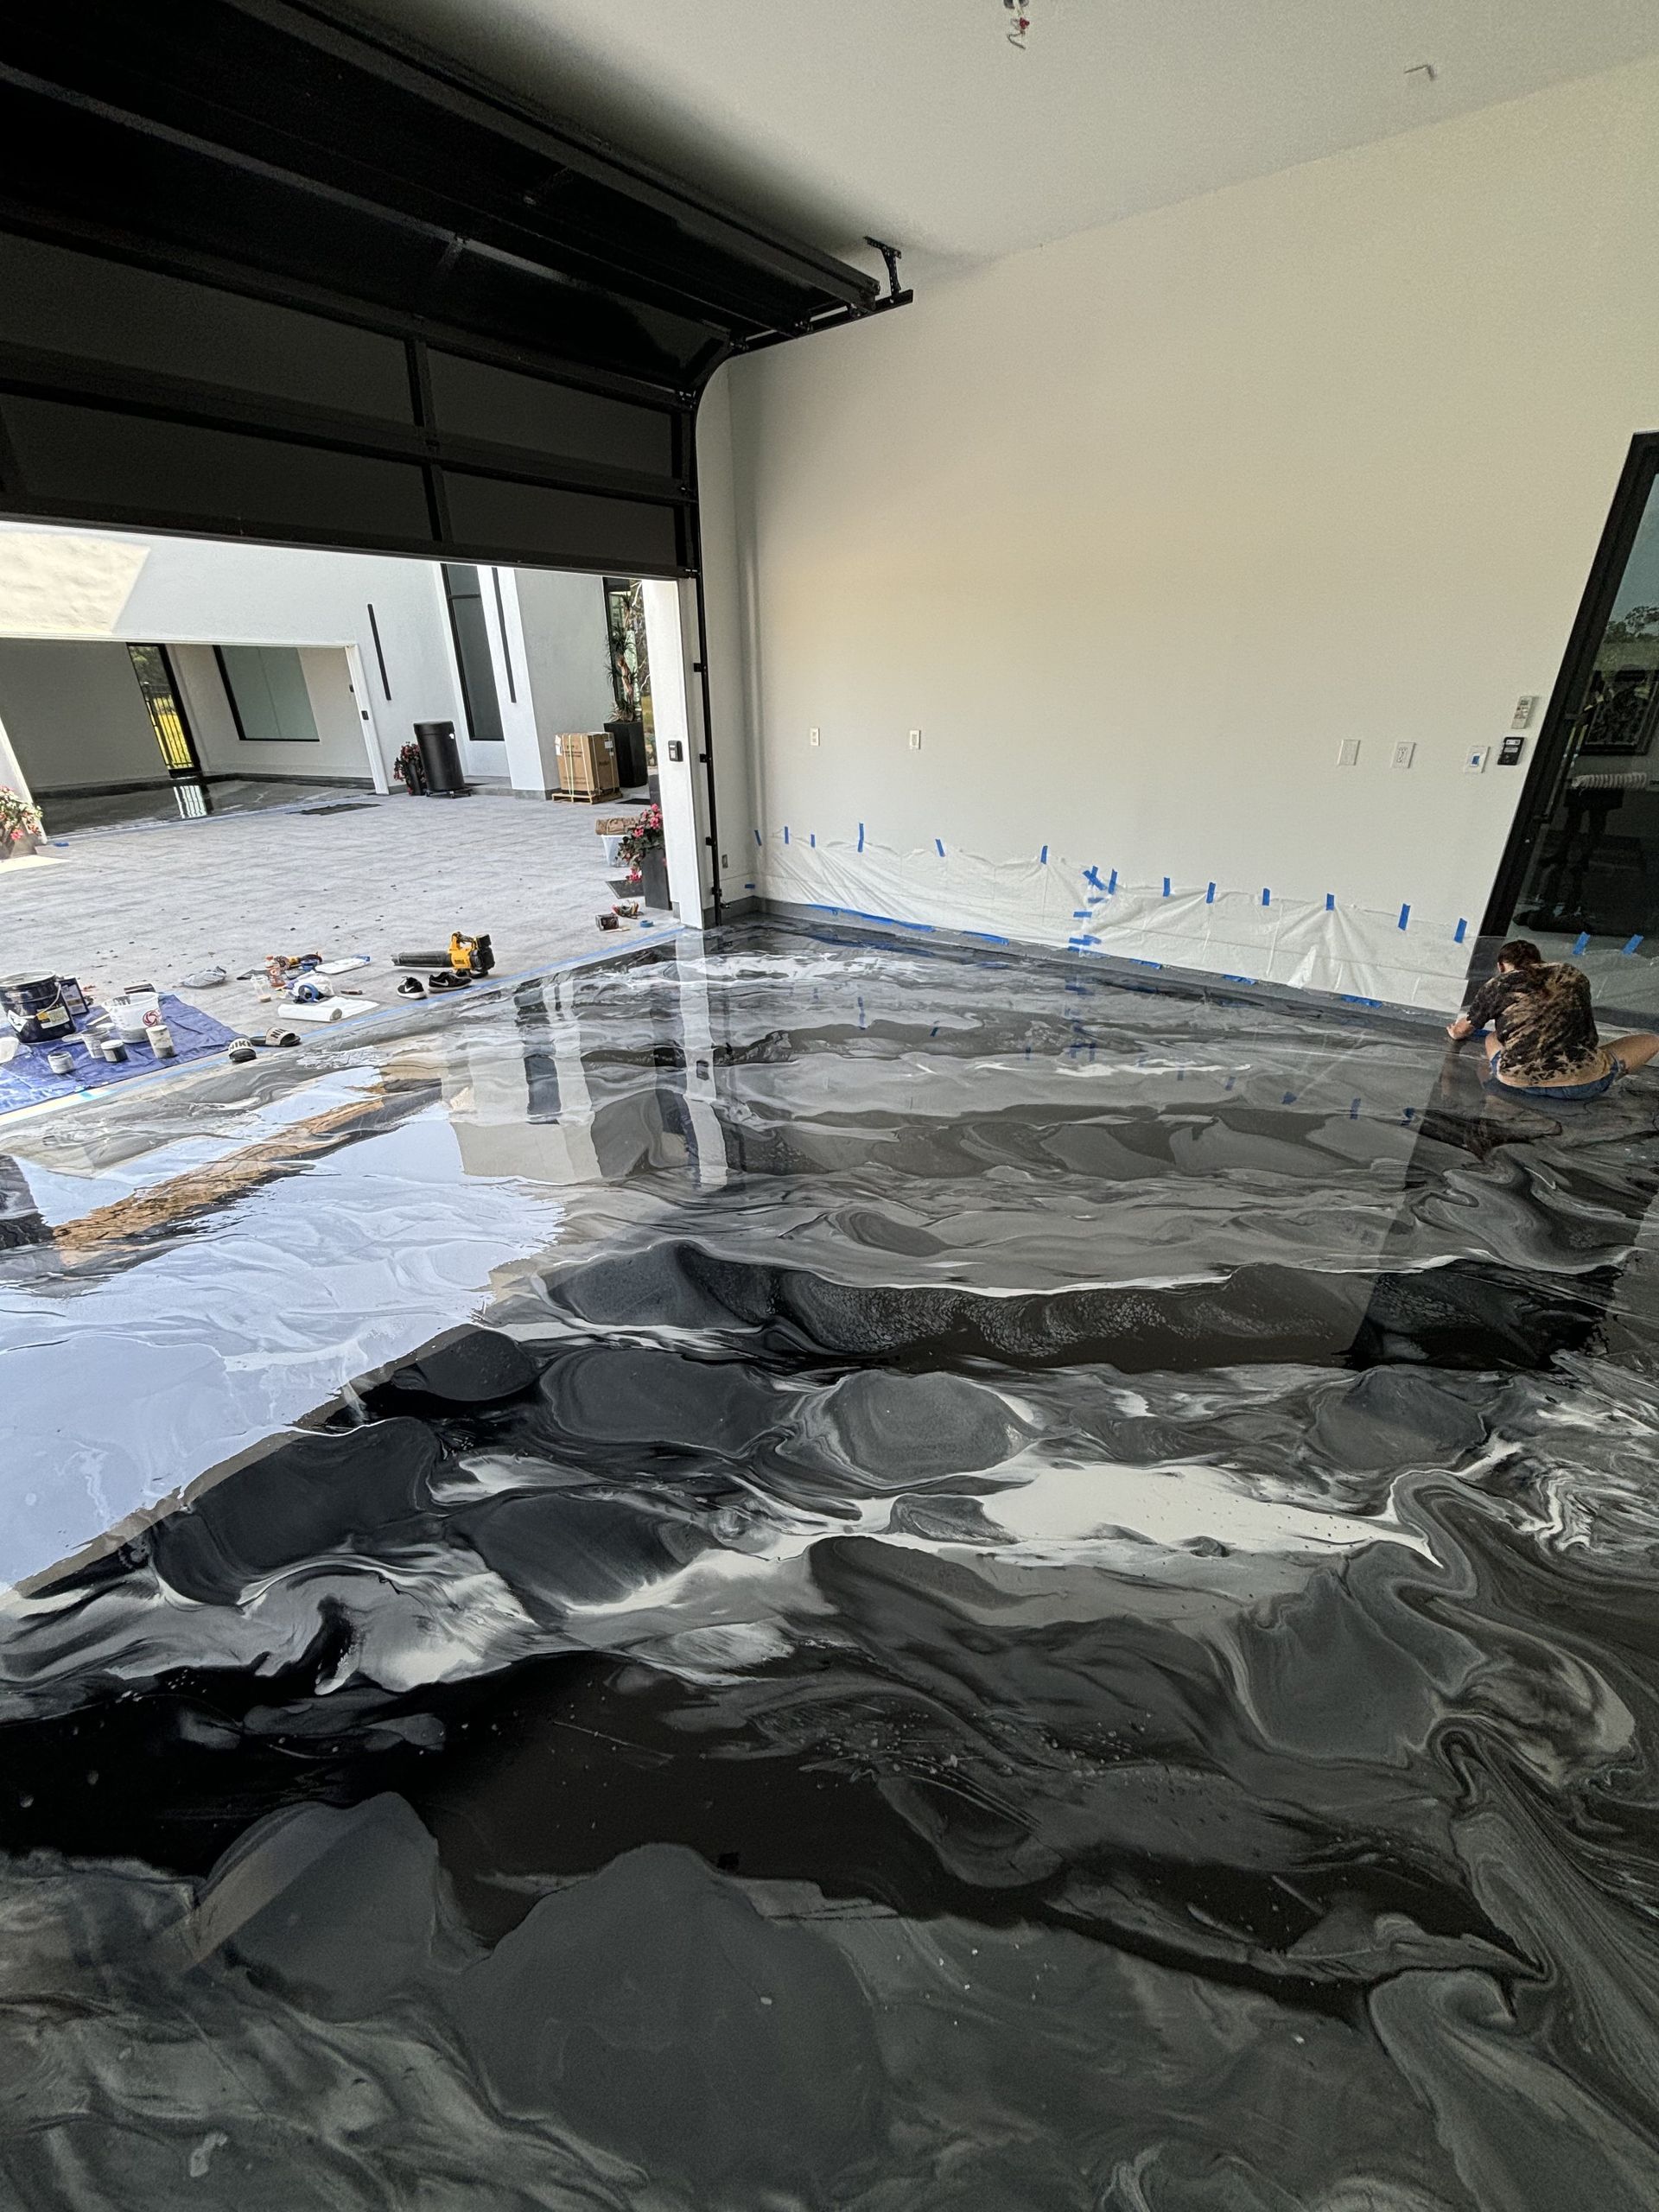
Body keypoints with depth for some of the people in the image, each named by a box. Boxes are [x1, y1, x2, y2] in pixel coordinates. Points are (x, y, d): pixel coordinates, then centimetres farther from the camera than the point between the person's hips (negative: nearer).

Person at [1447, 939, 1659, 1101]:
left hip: (1518, 1082, 0)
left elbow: (1463, 1030, 23)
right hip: (1584, 1083, 0)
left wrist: (1454, 1032, 48)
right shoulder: (1574, 975, 18)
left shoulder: (1497, 985, 10)